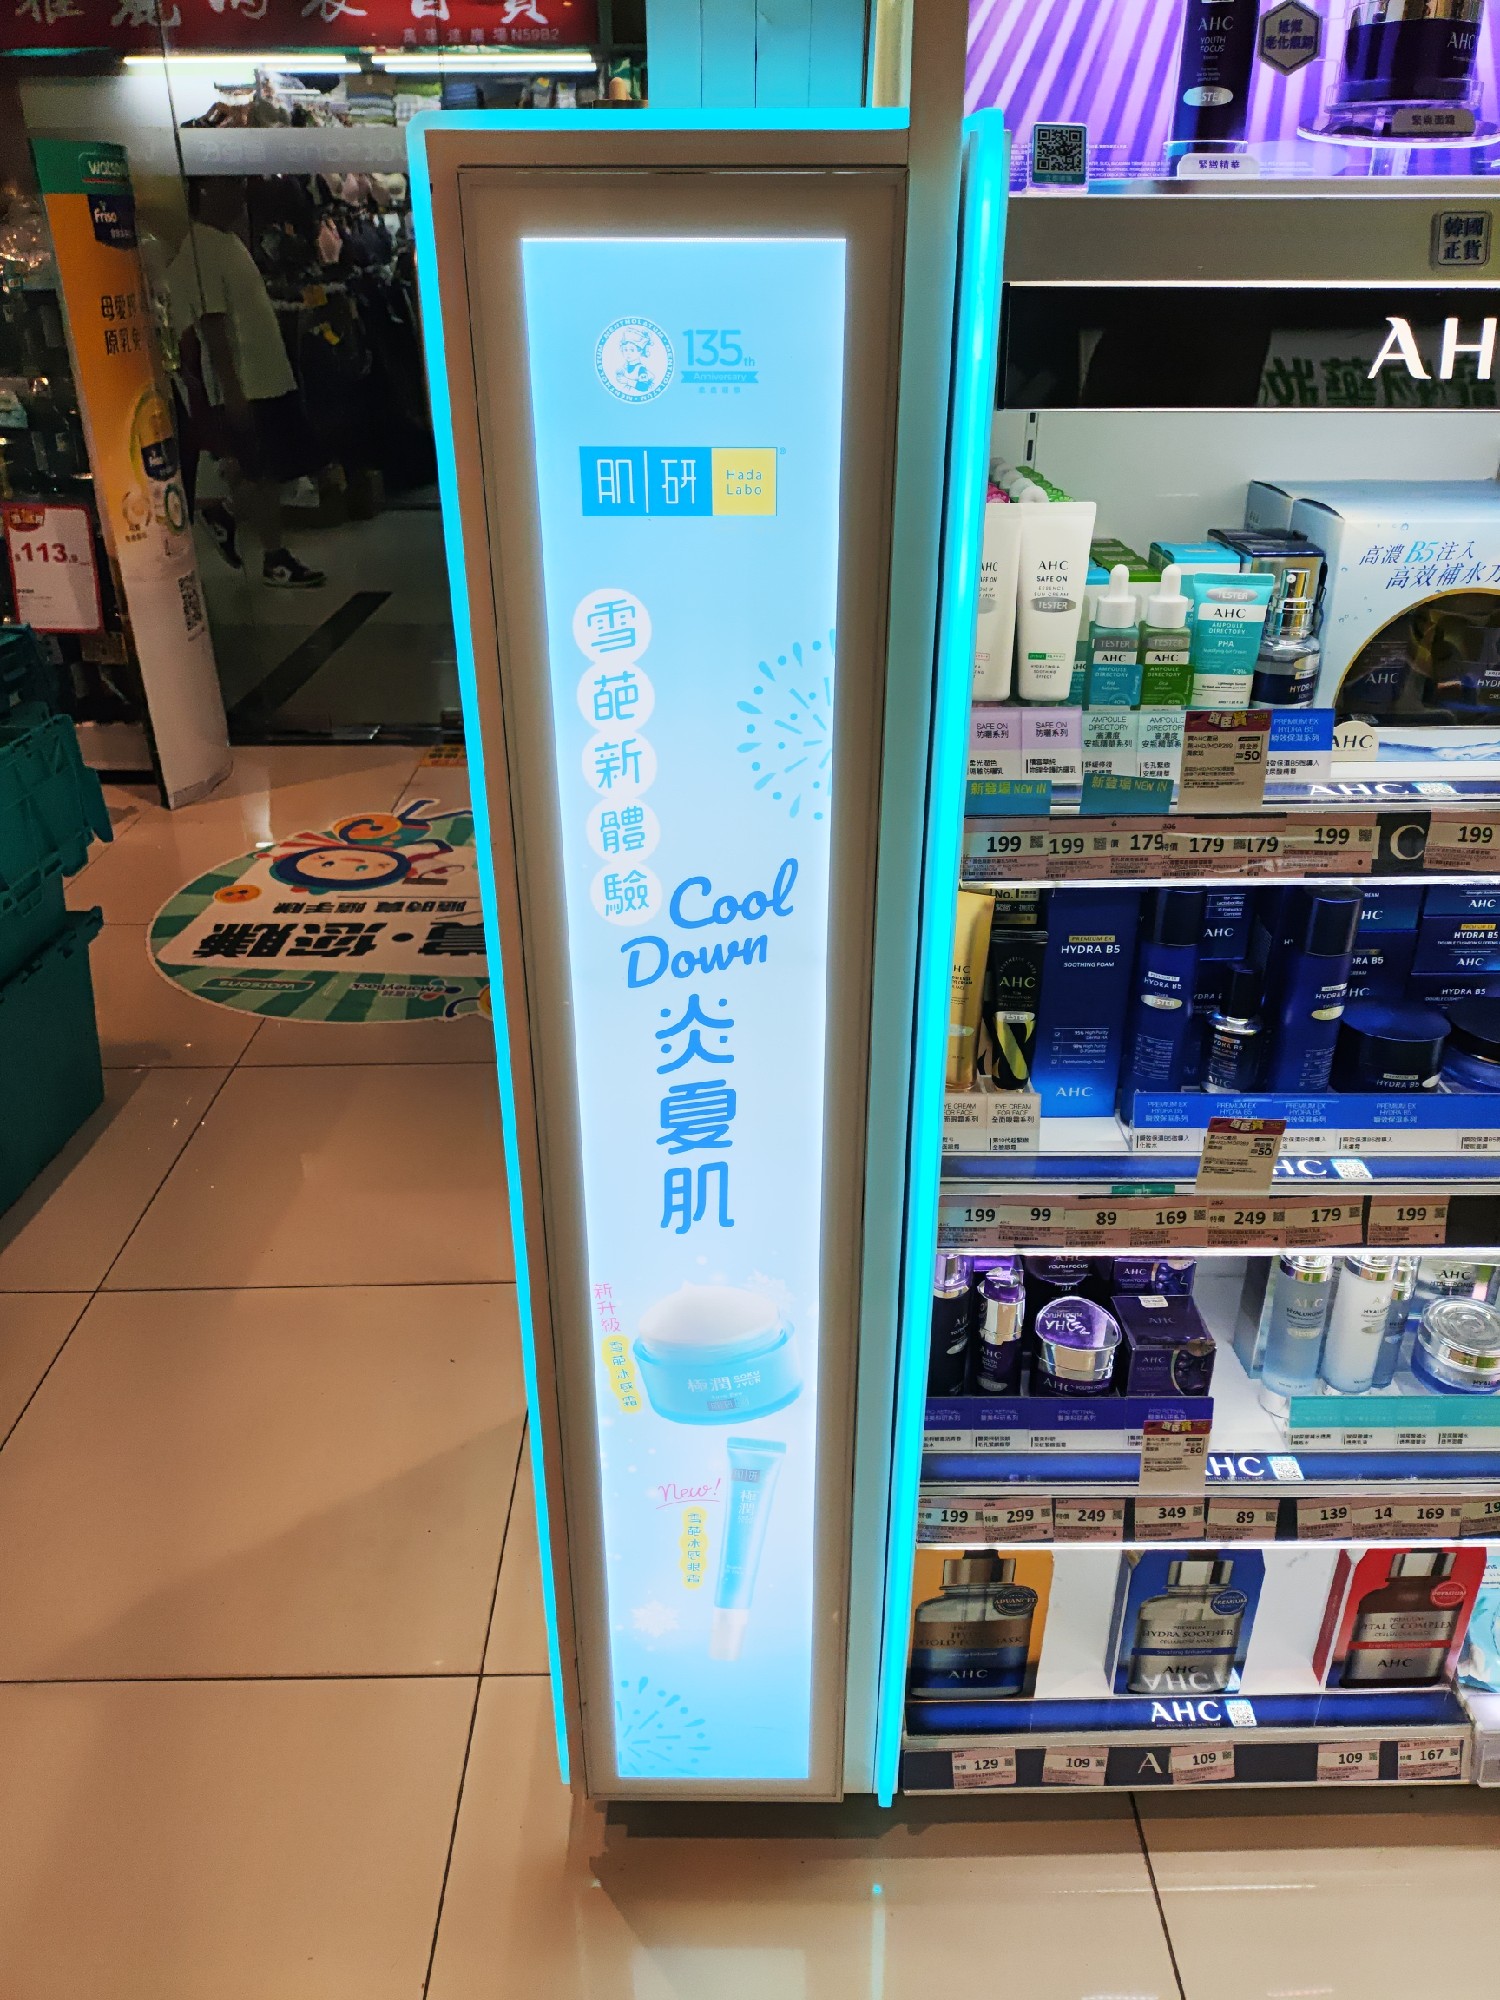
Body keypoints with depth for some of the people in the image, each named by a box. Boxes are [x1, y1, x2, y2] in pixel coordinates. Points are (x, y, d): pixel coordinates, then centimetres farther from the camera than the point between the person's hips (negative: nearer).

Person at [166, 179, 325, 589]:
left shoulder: (231, 241, 15)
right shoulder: (198, 251, -14)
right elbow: (211, 325, -19)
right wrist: (230, 390, -23)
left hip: (272, 375, 9)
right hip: (244, 385, -9)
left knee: (275, 470, 13)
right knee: (263, 474, -1)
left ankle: (219, 510, 29)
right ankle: (275, 559, 11)